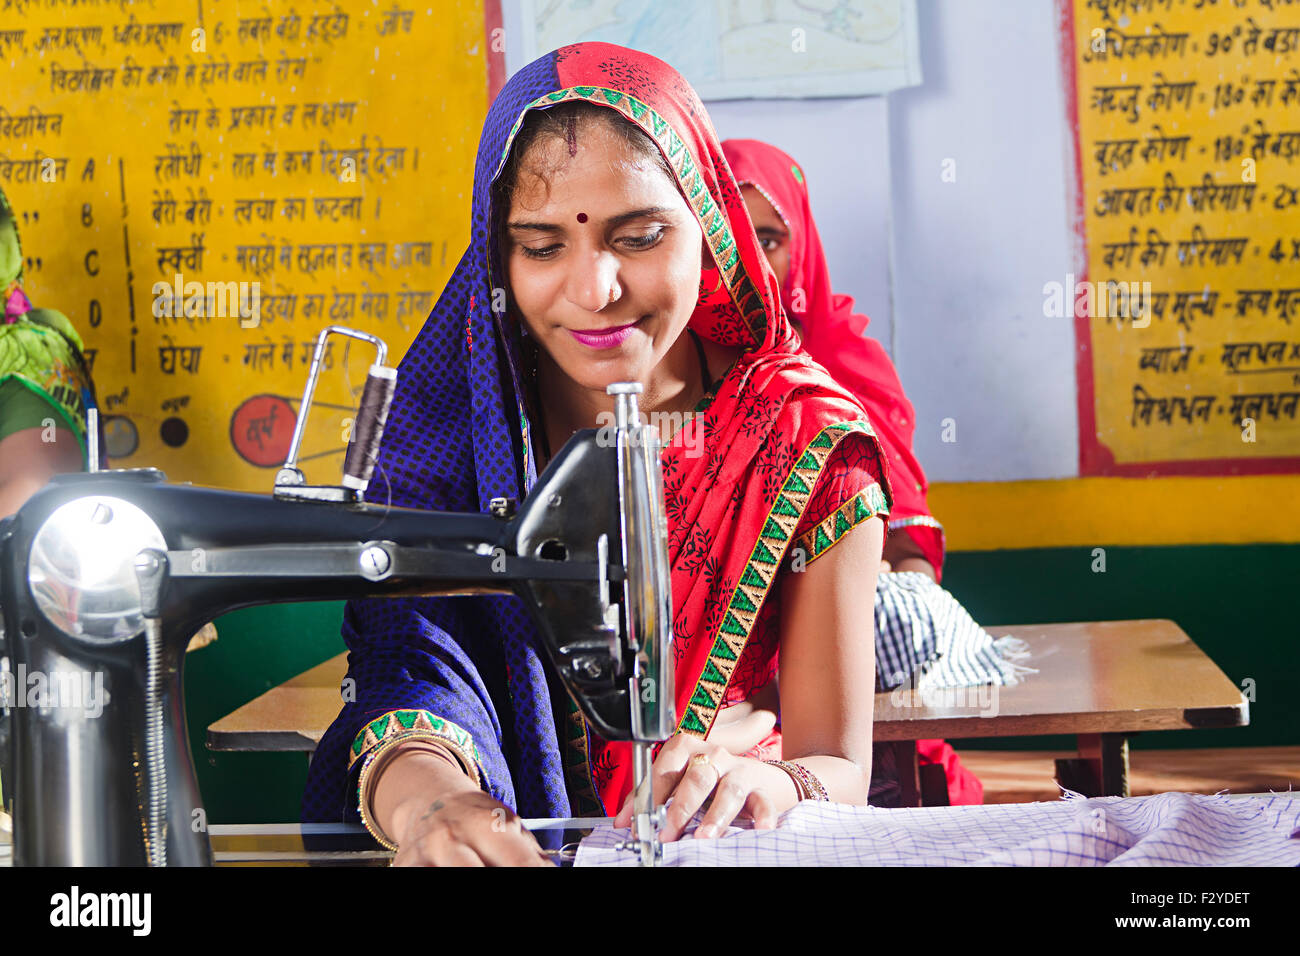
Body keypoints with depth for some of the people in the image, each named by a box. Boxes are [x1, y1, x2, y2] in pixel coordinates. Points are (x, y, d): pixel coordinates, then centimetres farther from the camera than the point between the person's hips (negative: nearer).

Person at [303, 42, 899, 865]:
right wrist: (421, 794, -36)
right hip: (508, 846, 0)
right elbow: (412, 669, -14)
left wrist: (764, 787, -28)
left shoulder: (809, 447, -3)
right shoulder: (441, 423, -2)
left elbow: (841, 768, -5)